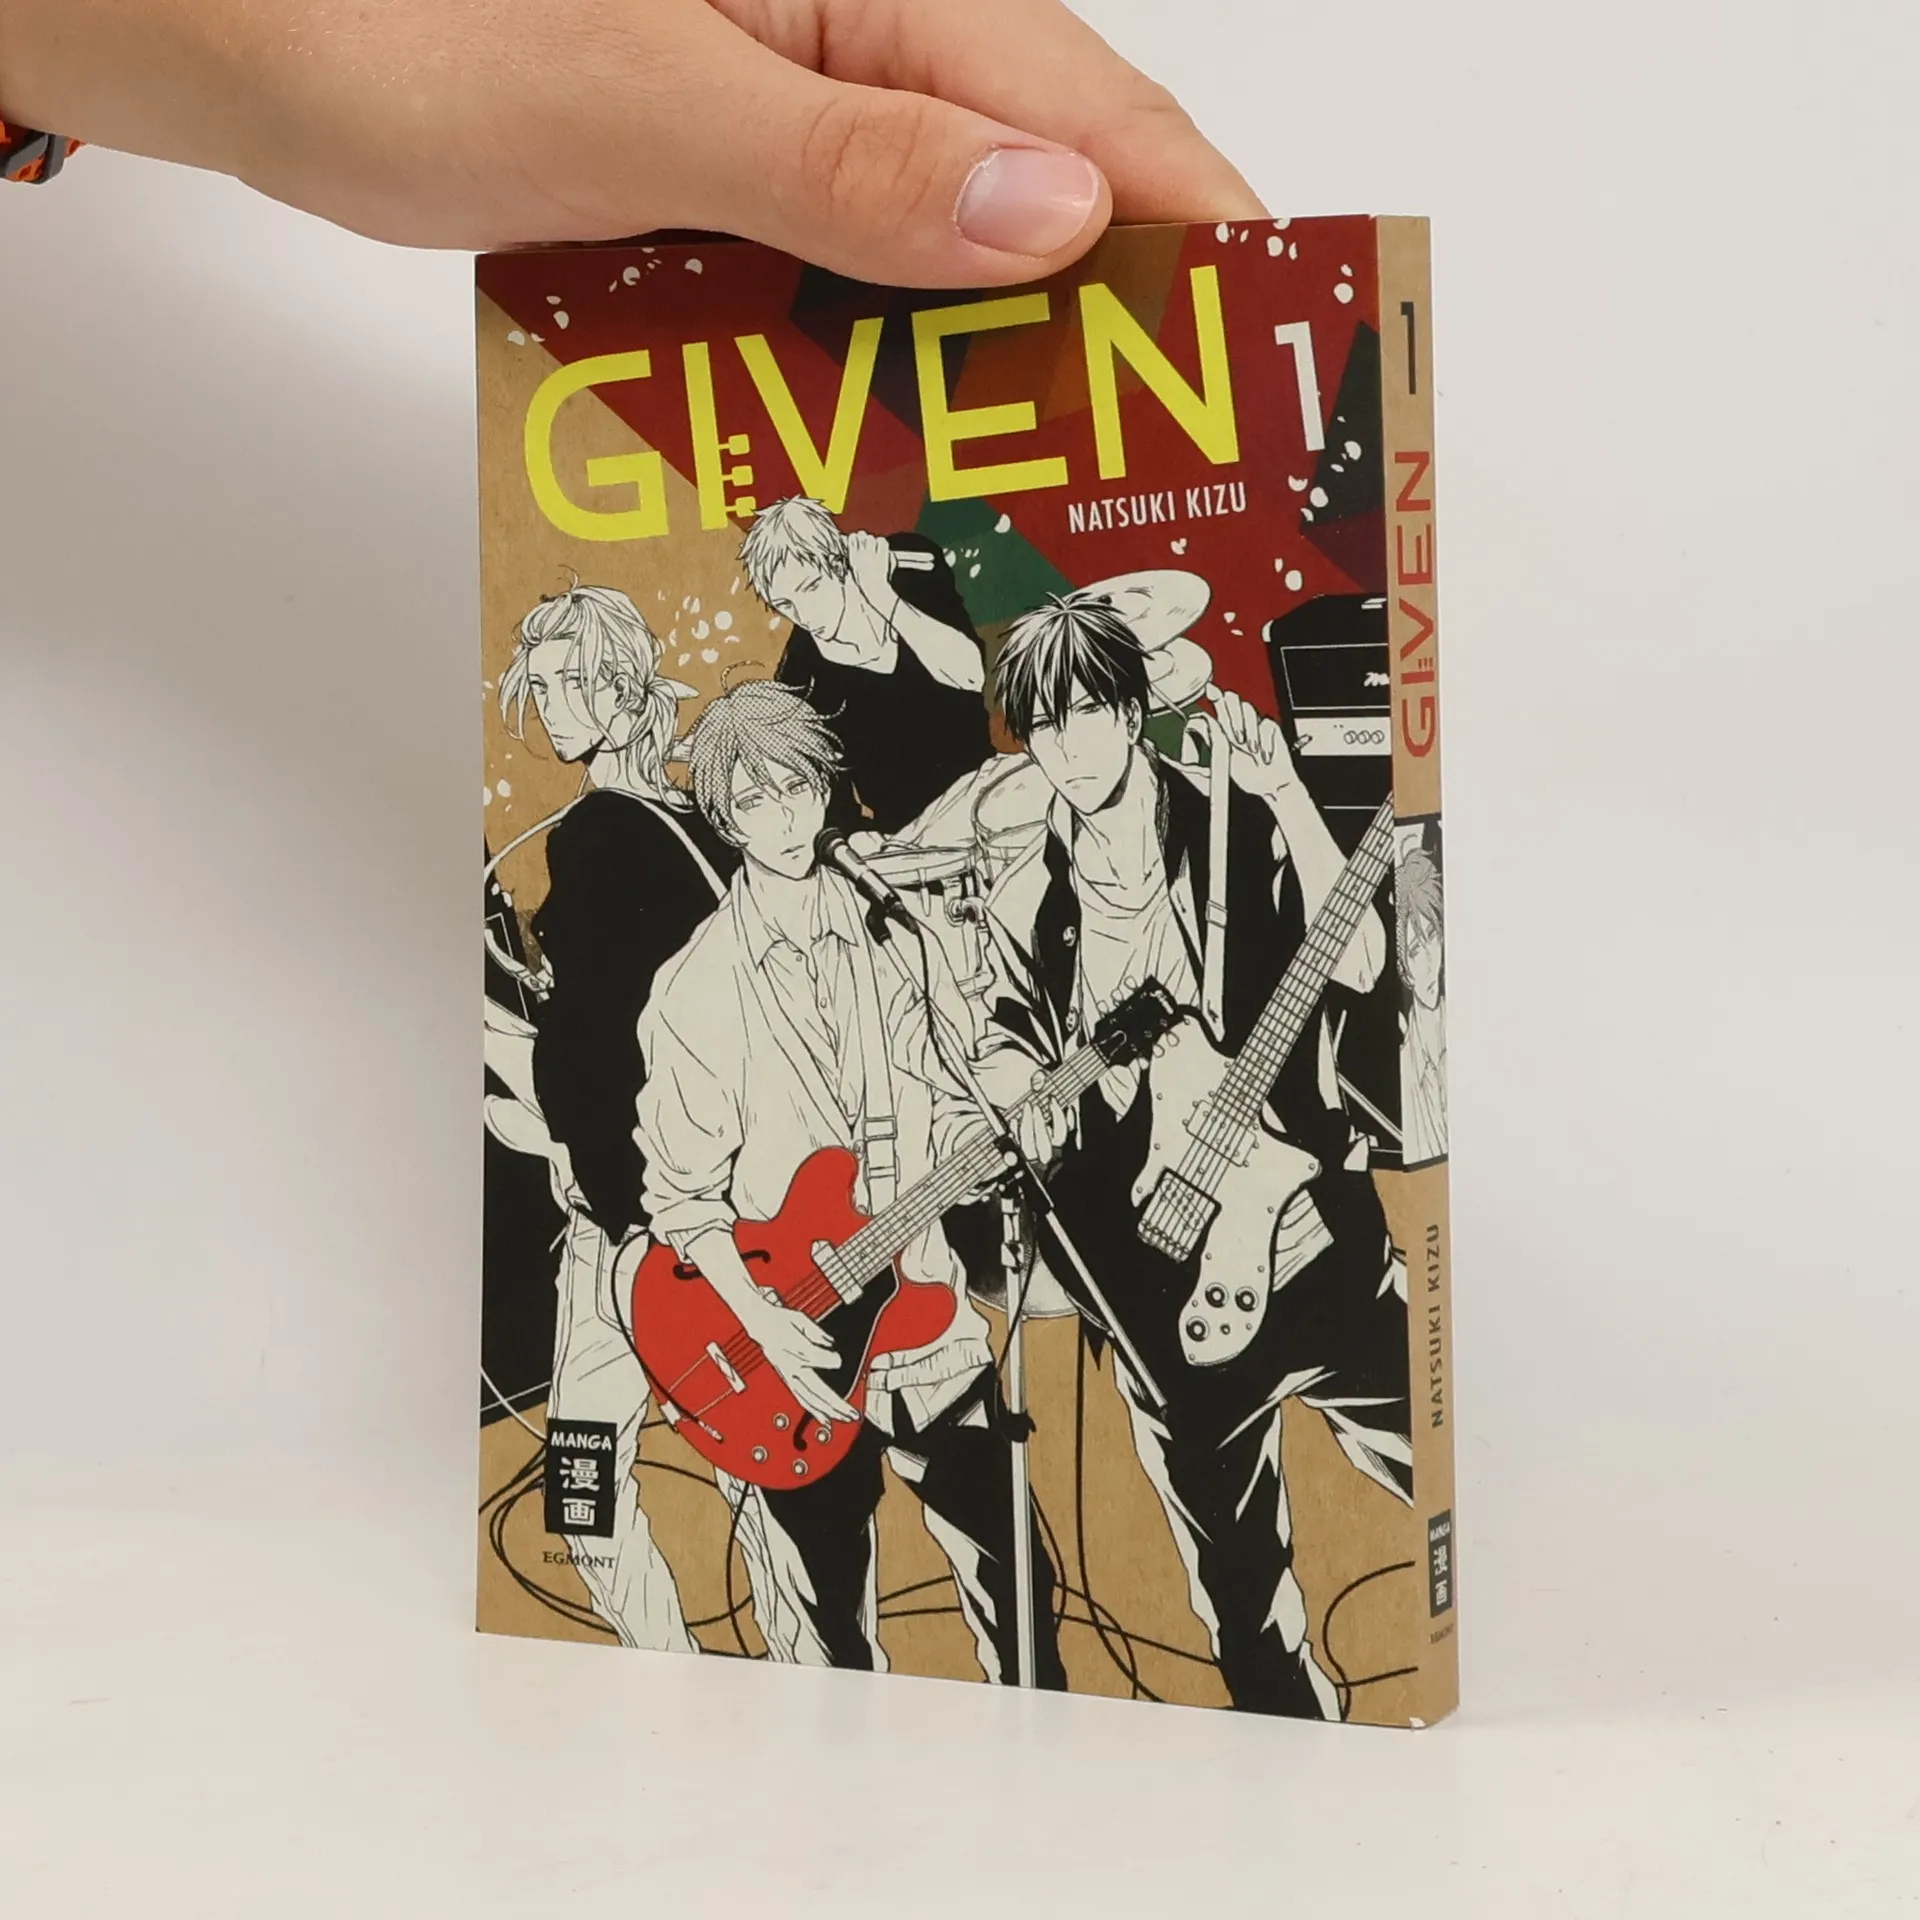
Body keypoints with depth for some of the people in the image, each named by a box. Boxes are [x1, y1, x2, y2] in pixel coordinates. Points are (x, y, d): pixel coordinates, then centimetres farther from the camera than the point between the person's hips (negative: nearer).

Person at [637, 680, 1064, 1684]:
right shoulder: (694, 992, -8)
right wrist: (766, 1328, -16)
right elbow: (683, 1196, -6)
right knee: (829, 1647, 9)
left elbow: (941, 1104, 11)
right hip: (789, 1358, -3)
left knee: (1010, 1583, 11)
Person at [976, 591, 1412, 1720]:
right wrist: (1021, 1101, -12)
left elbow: (1357, 961, -15)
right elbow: (1015, 1057, 10)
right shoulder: (1028, 907, 5)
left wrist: (1286, 794, -21)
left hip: (1320, 1251, -2)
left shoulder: (1242, 833, -2)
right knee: (1241, 1595, 11)